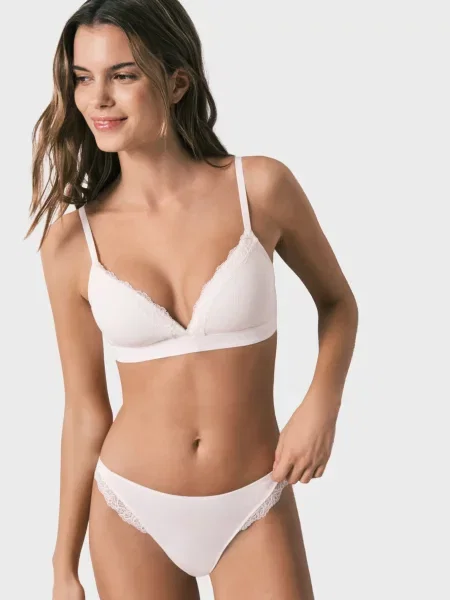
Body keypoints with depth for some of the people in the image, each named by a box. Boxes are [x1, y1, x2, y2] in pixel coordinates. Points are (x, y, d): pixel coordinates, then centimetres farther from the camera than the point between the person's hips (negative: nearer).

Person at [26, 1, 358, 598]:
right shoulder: (72, 241, -7)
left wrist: (321, 403, -11)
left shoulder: (261, 187, -10)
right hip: (132, 512, 1)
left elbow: (338, 302, 7)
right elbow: (85, 411, 1)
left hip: (255, 509, -1)